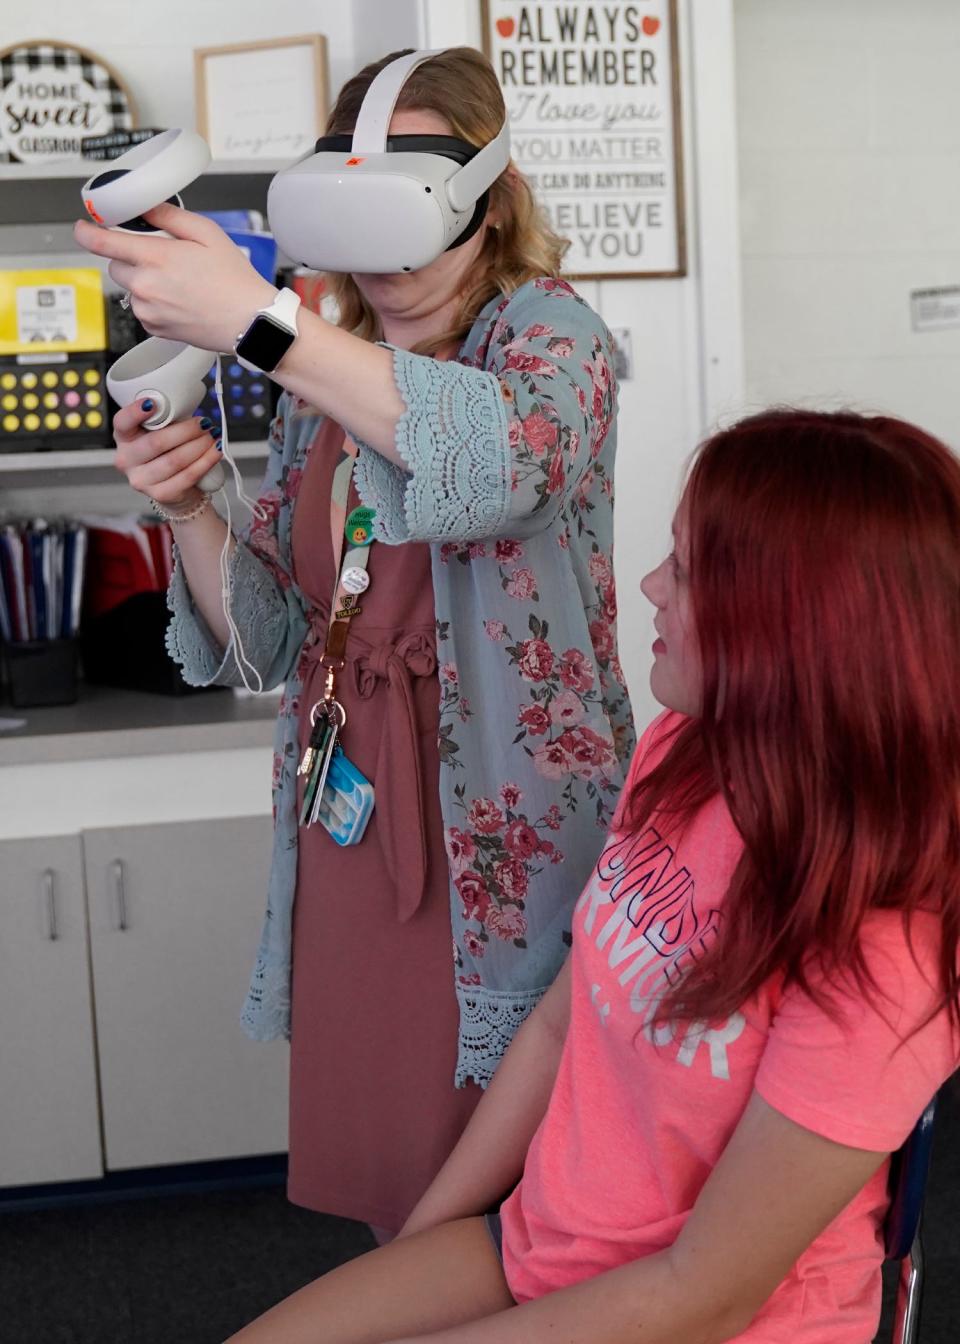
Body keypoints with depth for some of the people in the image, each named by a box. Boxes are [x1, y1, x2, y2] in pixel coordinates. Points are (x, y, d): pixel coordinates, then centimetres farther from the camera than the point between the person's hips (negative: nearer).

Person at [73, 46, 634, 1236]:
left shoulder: (547, 332, -6)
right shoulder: (322, 388, 10)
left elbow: (503, 459, -31)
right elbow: (269, 640, 10)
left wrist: (255, 319, -37)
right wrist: (187, 509, -8)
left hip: (507, 844, -5)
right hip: (348, 837, 5)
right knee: (377, 1176, 13)